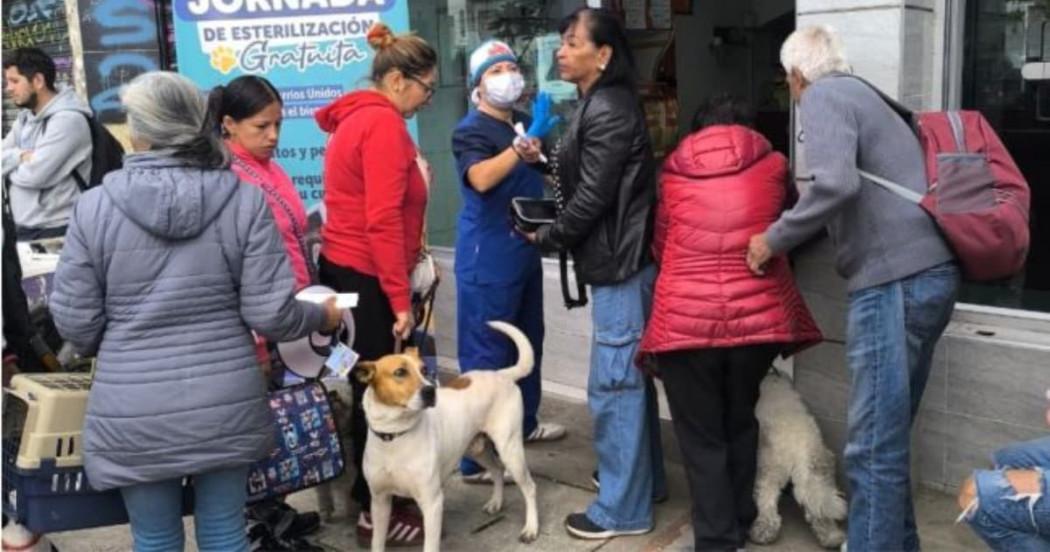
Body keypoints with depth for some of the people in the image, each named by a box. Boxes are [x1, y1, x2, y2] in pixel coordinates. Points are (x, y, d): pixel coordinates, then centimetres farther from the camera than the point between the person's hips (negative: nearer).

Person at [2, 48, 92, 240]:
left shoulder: (67, 119, -16)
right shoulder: (25, 117, 13)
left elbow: (34, 175, -21)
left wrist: (10, 167, -2)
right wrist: (19, 157, -14)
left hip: (56, 231, -8)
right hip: (24, 228, 9)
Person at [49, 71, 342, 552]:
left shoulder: (94, 206, -6)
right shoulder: (245, 199, -7)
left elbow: (75, 322, -2)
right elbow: (269, 314, -8)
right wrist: (322, 316, 12)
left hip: (134, 414, 0)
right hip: (225, 405, 1)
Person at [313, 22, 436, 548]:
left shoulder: (358, 117, 16)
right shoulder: (384, 124, -15)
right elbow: (383, 220, -21)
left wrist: (410, 269, 17)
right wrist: (400, 297, -18)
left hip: (345, 270, 10)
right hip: (366, 278, -10)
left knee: (368, 387, 15)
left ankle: (371, 496, 25)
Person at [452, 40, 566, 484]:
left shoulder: (524, 125, 11)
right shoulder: (471, 130, -12)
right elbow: (480, 179, -33)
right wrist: (518, 151, -46)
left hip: (524, 252, 9)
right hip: (487, 260, -9)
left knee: (528, 342, 20)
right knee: (485, 356, -7)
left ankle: (524, 422, 38)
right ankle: (475, 458, -3)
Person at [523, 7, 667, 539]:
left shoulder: (605, 111, -17)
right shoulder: (603, 103, 14)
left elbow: (593, 197, -19)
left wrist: (546, 237, -6)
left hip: (620, 263, -10)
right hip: (623, 258, 11)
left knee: (613, 384, -4)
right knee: (631, 376, 18)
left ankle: (622, 509, 6)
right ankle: (644, 477, 32)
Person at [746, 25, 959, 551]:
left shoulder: (823, 96, -3)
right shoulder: (863, 95, 25)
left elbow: (835, 185, -20)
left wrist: (774, 239, -8)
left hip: (895, 280, -9)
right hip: (929, 272, 9)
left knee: (872, 446, -4)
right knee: (890, 437, 17)